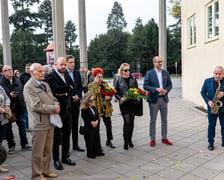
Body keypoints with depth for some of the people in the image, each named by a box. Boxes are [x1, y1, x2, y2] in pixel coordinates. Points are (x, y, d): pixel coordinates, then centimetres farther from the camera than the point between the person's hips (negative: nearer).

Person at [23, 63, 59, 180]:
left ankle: (46, 170, 32)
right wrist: (53, 108, -14)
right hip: (39, 124, -7)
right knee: (38, 152, 4)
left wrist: (56, 106, -6)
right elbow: (36, 106, -19)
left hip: (50, 122, 7)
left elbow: (54, 99, 17)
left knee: (48, 150, 16)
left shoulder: (45, 85, 15)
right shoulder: (29, 87, -11)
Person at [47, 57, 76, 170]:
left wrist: (65, 93, -15)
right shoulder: (51, 76, -9)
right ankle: (56, 160, 17)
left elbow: (72, 89, 3)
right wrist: (69, 88, -10)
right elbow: (57, 89, -24)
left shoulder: (67, 76, 13)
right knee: (57, 135, 4)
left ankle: (65, 157, 28)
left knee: (67, 134, 14)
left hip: (67, 108, 7)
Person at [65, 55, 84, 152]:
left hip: (76, 101, 5)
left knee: (75, 124, 11)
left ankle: (75, 144, 21)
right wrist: (70, 97, -13)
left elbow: (80, 86, 11)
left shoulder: (77, 73, 10)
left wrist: (78, 96, -6)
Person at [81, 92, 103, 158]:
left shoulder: (94, 108, 9)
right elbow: (86, 119, -21)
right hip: (88, 129, -7)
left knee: (97, 140, 14)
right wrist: (92, 122, -17)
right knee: (89, 141, 2)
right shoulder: (84, 110, -15)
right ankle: (90, 153, 15)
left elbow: (97, 116, 9)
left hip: (96, 127, 7)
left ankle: (97, 151, 28)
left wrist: (96, 121, -8)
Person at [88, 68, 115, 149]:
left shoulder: (105, 84, 11)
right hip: (97, 108, -4)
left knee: (108, 124, 9)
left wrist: (109, 97, -7)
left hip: (106, 107, 5)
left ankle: (109, 141, 23)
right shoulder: (91, 85, -2)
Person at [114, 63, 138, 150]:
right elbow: (115, 92, 2)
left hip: (133, 102, 3)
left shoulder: (133, 79, 9)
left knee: (131, 121, 9)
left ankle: (130, 140, 24)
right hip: (124, 103, -3)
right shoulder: (118, 79, 1)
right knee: (127, 121, -8)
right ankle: (125, 142, 5)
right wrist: (120, 98, -14)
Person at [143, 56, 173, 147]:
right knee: (153, 120, 4)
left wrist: (166, 90, -9)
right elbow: (145, 86, -8)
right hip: (154, 99, -3)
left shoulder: (166, 73, 9)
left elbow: (170, 84, 12)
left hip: (164, 98, 4)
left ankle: (164, 138, 23)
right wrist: (156, 89, -19)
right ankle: (152, 139, 15)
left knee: (164, 120, 10)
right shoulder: (149, 73, -3)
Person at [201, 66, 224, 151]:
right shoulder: (207, 81, -1)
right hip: (212, 107, 0)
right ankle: (211, 143, 16)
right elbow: (203, 92, 2)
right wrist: (208, 101, -10)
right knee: (211, 125, 7)